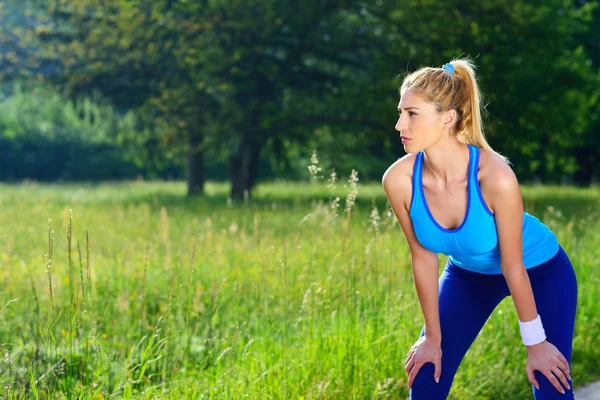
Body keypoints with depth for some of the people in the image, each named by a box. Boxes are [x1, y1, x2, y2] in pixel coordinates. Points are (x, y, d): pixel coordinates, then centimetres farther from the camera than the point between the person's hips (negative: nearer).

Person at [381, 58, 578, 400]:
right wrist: (433, 337, -5)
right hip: (468, 273, 4)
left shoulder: (495, 176, -37)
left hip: (540, 270, -3)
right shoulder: (399, 180, -26)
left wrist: (535, 343, -15)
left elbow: (513, 266, -27)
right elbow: (424, 258, -13)